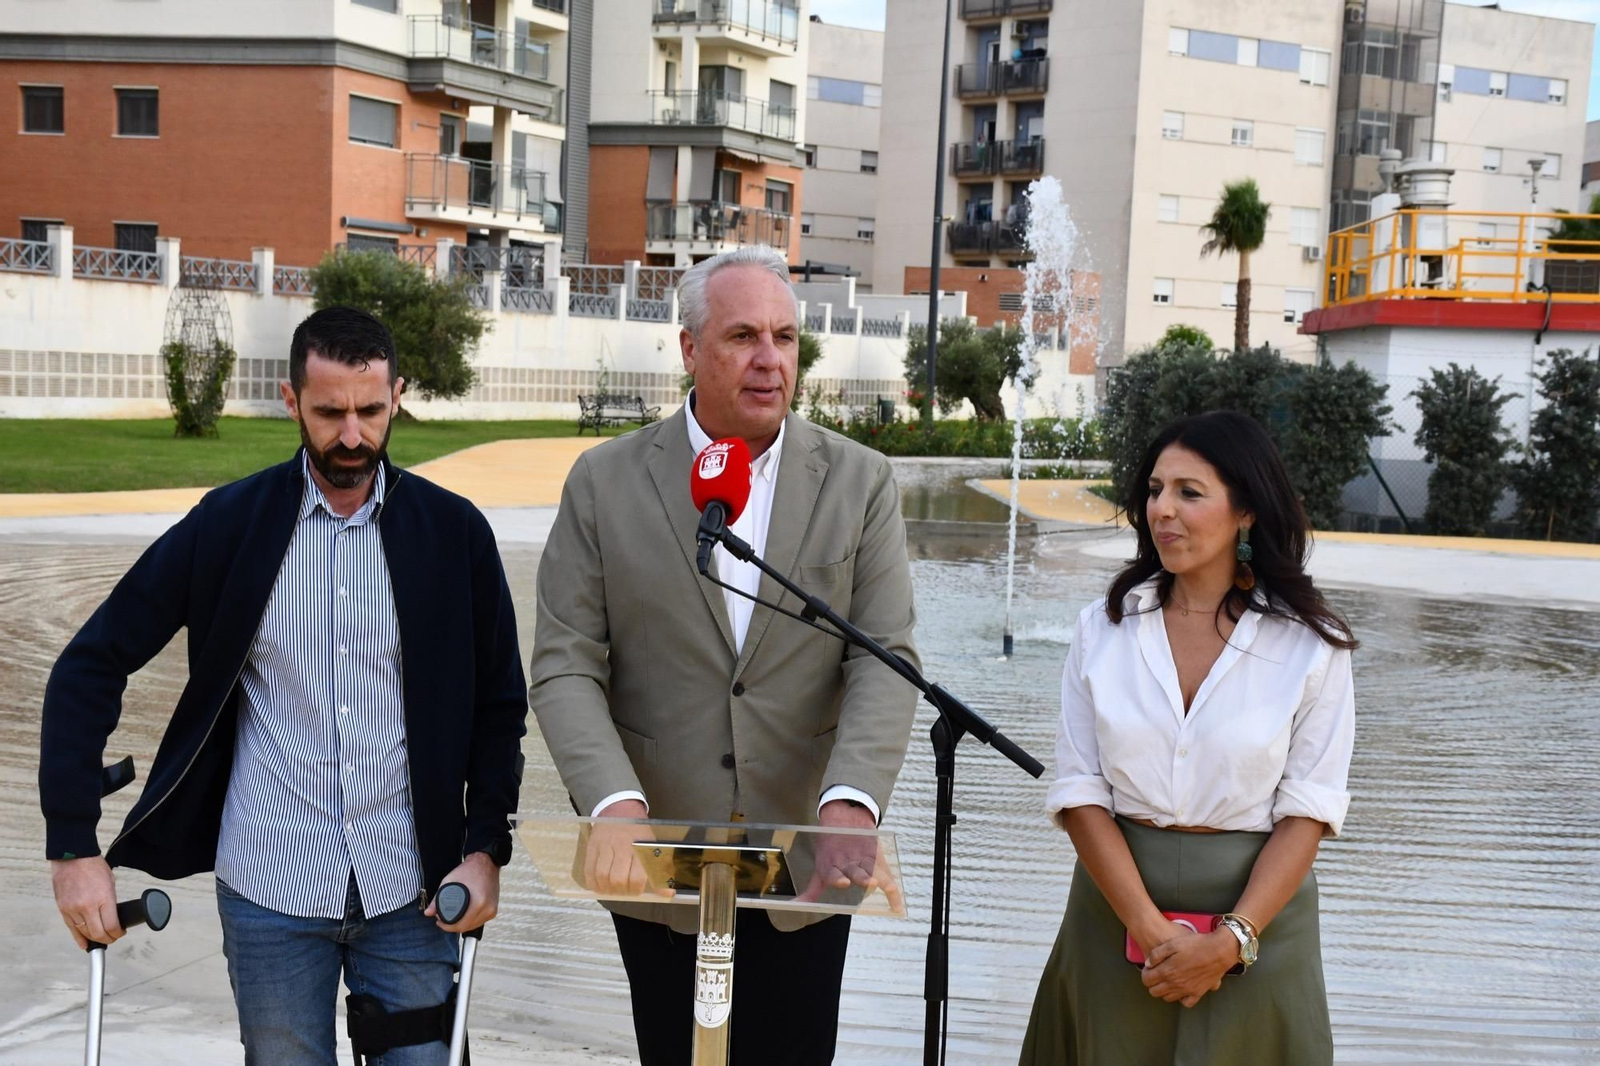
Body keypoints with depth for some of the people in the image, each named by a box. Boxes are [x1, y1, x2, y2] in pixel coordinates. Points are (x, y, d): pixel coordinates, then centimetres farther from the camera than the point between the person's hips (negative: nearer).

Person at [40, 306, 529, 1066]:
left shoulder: (454, 531, -2)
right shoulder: (228, 523, -4)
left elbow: (499, 703, 4)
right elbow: (90, 667, -2)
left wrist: (485, 848, -5)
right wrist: (73, 847, -7)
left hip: (412, 892, 0)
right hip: (270, 893, 0)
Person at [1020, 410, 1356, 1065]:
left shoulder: (1312, 644, -6)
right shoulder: (1105, 628, -2)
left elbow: (1308, 811, -7)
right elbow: (1079, 790, -6)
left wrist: (1231, 940, -16)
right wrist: (1150, 929, -15)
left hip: (1256, 911, -1)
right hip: (1117, 902, 2)